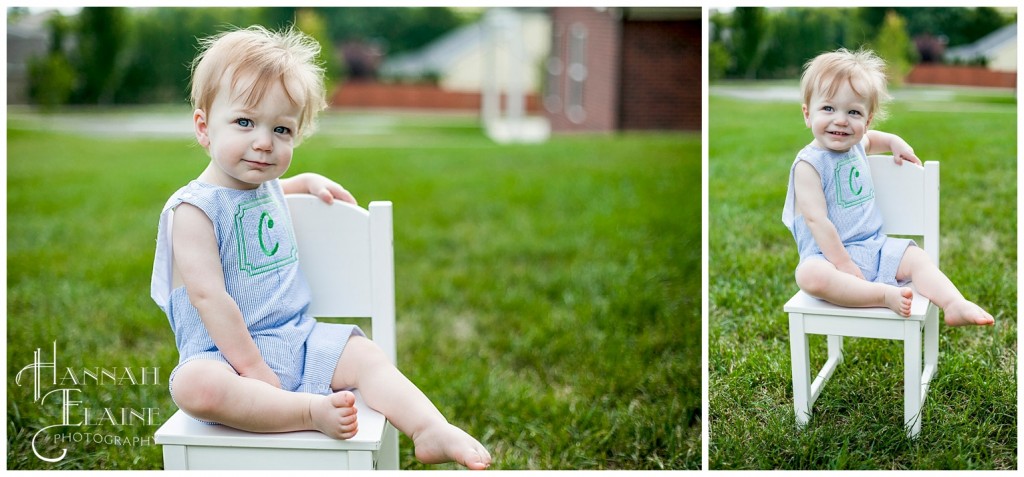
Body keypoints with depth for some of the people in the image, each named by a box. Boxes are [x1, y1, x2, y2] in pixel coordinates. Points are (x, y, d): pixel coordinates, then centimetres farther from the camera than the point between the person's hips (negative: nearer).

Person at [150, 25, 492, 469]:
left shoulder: (268, 189, 12)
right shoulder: (195, 208, -14)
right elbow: (208, 296, -21)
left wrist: (310, 181, 25)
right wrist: (252, 368, -24)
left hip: (297, 339, 7)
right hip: (226, 351, -7)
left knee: (365, 355, -10)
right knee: (193, 387, -37)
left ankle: (432, 432, -23)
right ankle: (313, 410, -38)